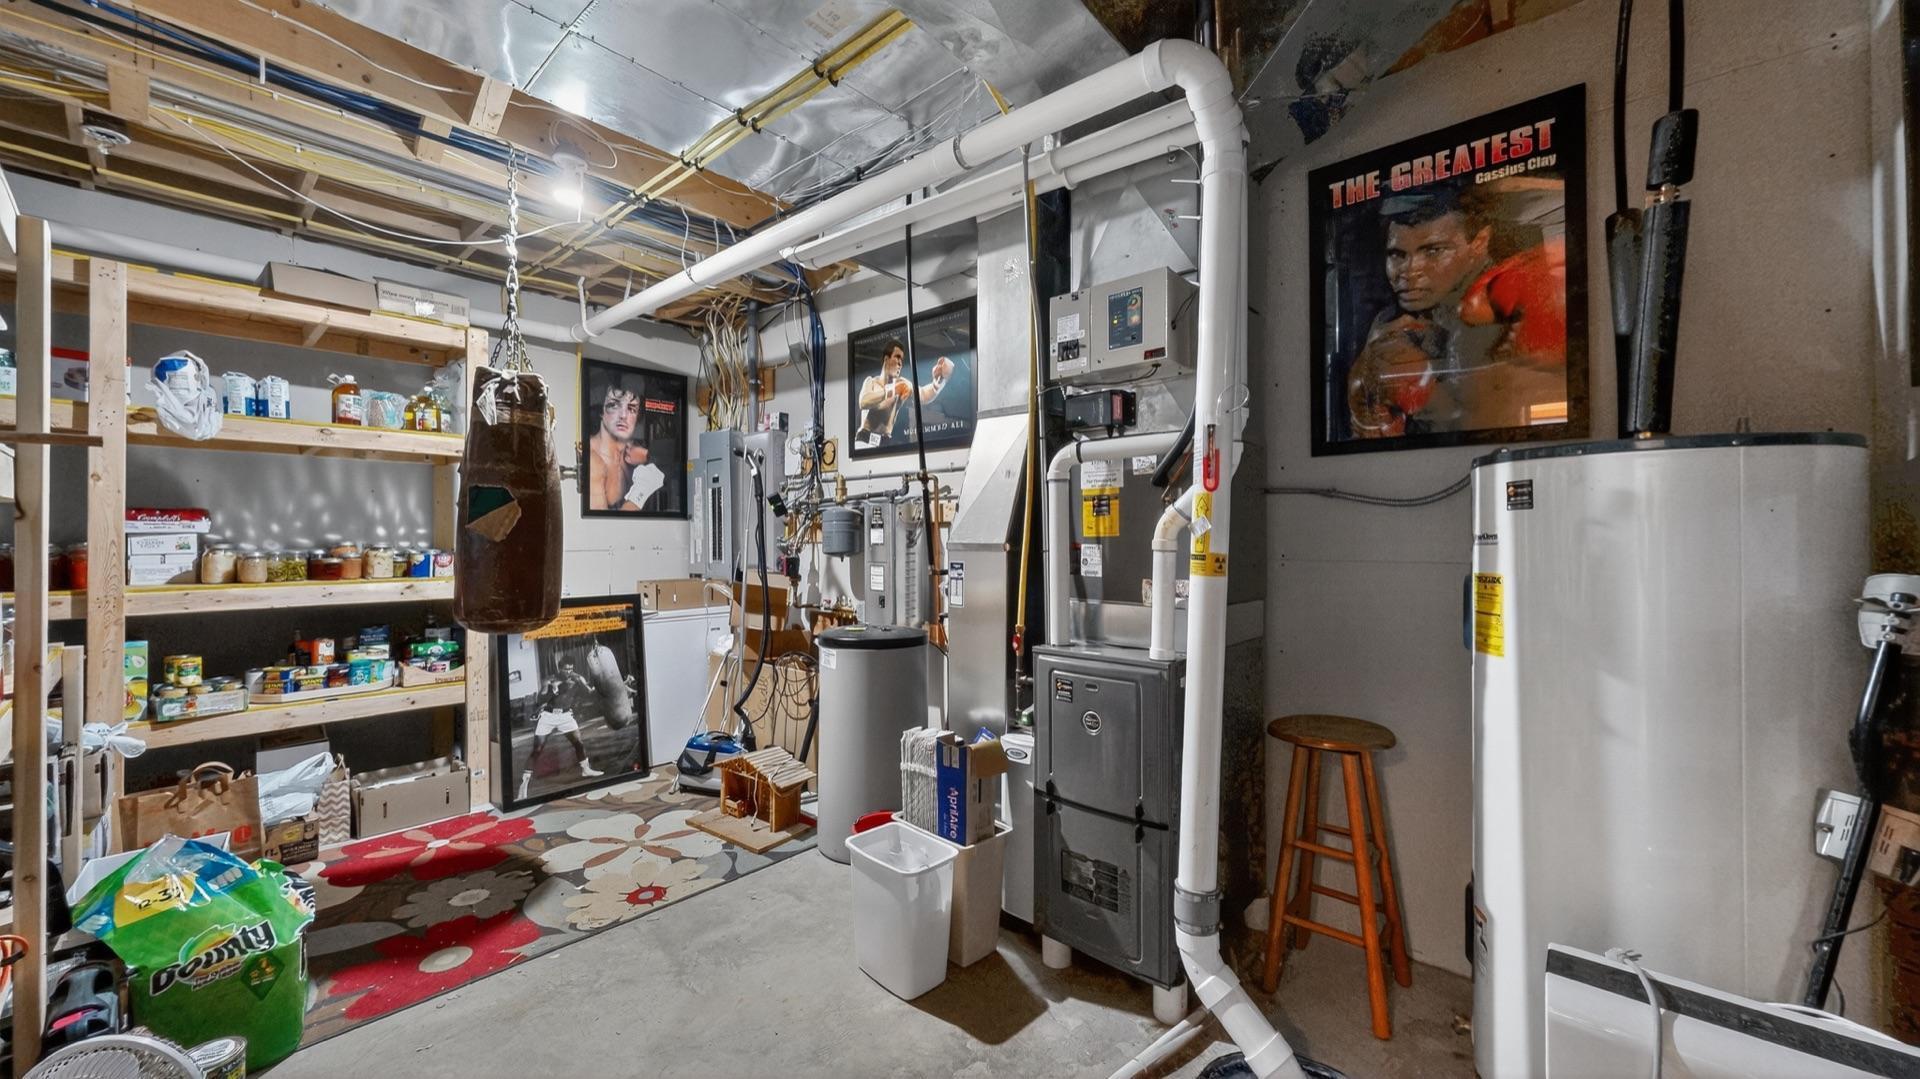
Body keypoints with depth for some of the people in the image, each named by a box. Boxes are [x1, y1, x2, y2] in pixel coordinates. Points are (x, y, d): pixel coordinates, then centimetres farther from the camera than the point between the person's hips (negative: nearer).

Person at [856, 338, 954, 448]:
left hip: (884, 443, 1)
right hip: (865, 440, -1)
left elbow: (923, 396, -12)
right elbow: (863, 402, -17)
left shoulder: (902, 385, 7)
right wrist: (891, 391, -27)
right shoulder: (871, 381, 5)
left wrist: (939, 379, -30)